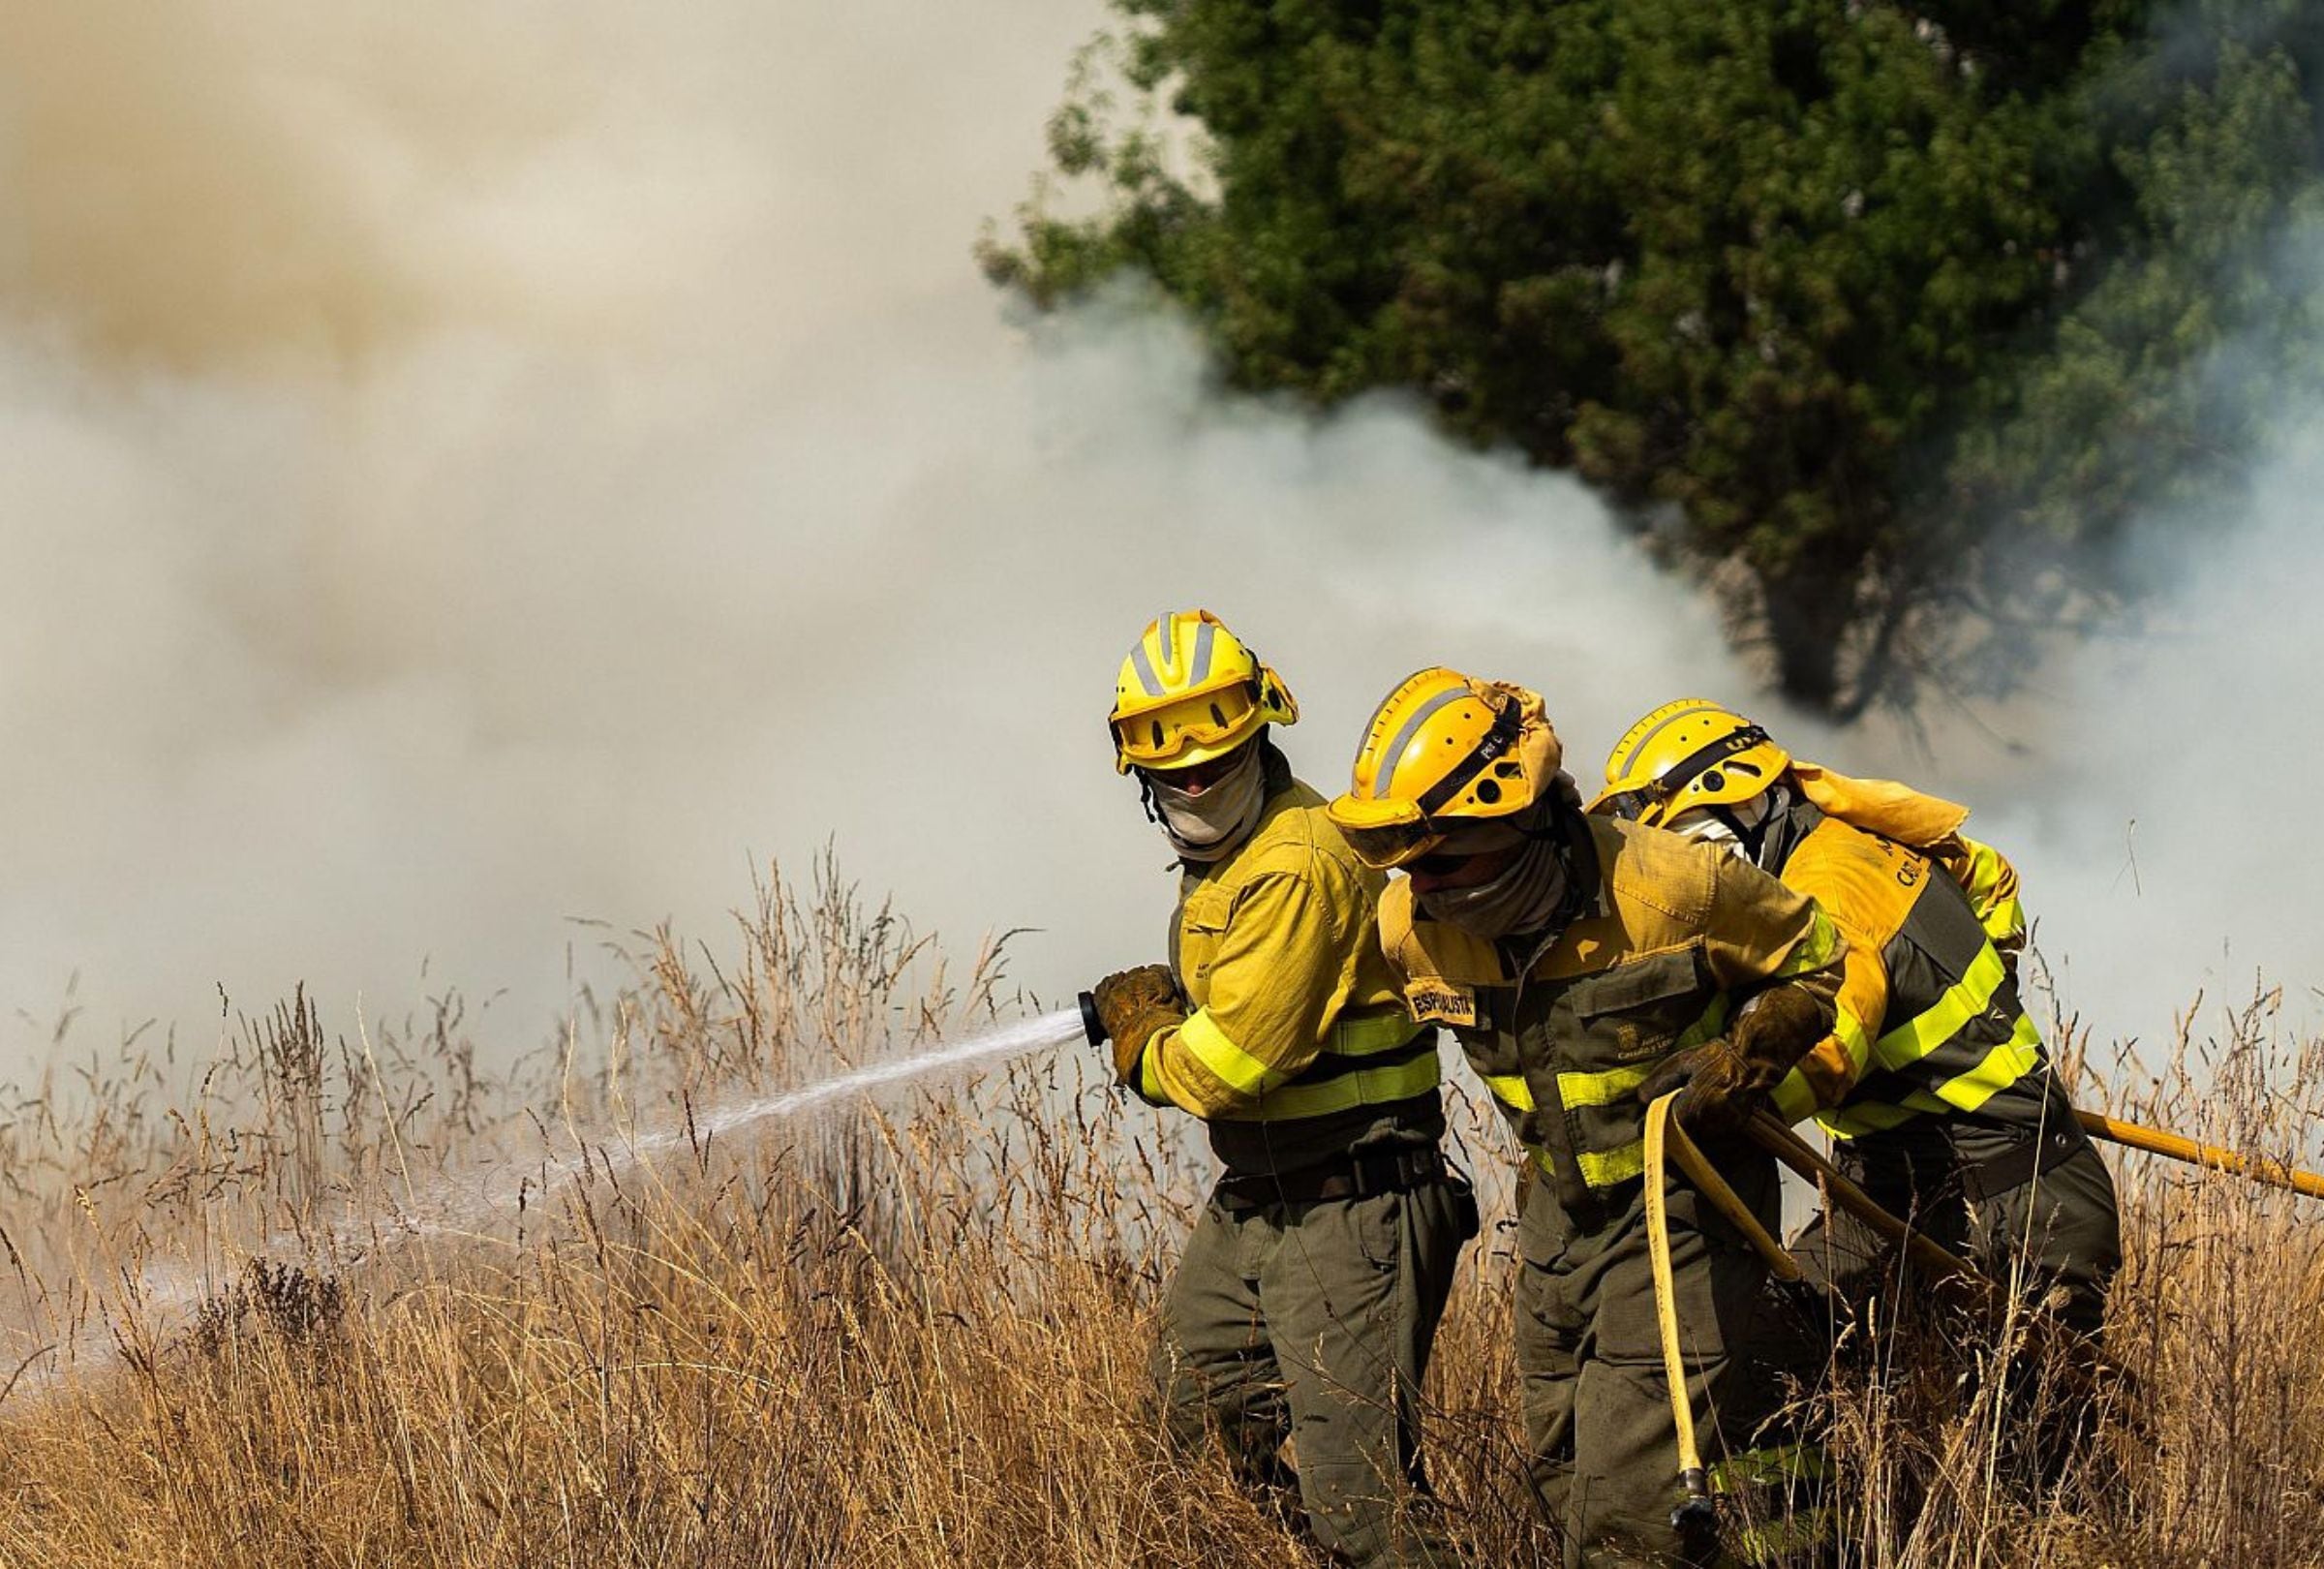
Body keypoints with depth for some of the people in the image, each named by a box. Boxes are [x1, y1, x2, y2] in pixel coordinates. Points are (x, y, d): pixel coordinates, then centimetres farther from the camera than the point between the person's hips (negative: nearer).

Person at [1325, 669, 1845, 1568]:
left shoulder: (1668, 887, -25)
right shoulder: (1411, 926, -10)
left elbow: (1817, 961, -7)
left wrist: (1739, 1065, -22)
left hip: (1680, 1213, -6)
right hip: (1560, 1212, 6)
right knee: (1561, 1474, 17)